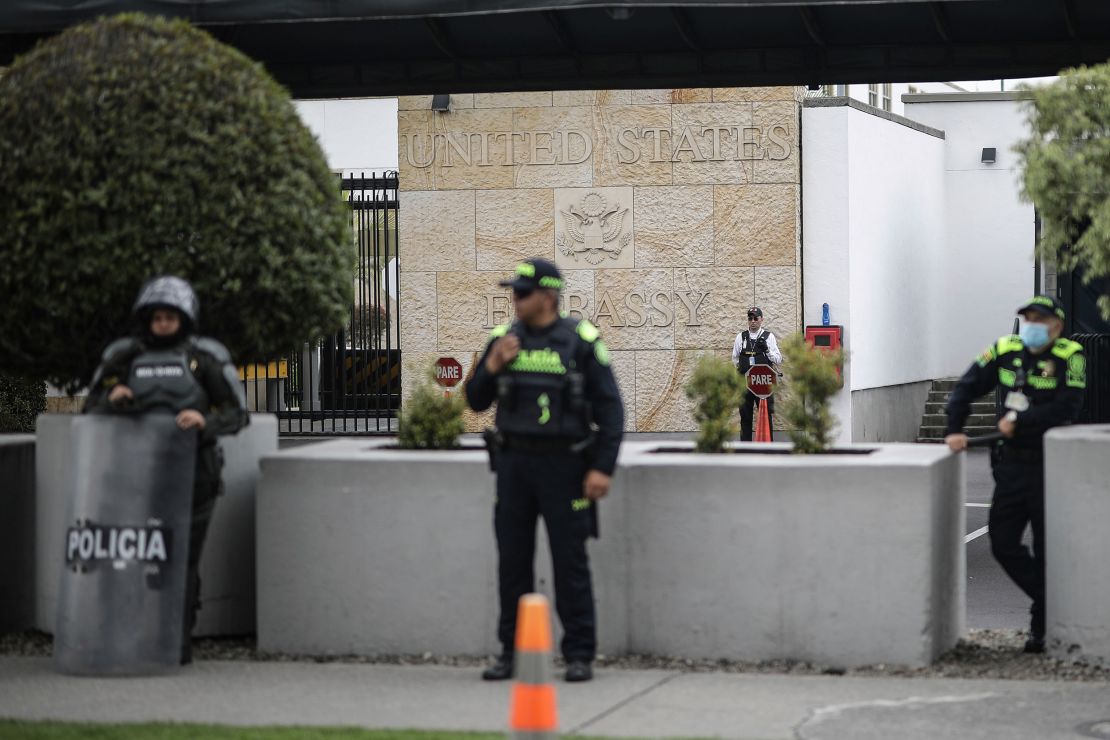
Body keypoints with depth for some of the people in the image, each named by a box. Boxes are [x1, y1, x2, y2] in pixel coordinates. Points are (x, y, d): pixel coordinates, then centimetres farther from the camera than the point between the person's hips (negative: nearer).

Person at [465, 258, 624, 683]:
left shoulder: (581, 342, -6)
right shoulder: (503, 340, 6)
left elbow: (609, 408, -7)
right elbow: (476, 402, 9)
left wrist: (603, 468, -15)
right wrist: (492, 366, -10)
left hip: (563, 464, -4)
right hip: (514, 463, 4)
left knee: (570, 561, -2)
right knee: (512, 560, 5)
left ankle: (580, 656, 5)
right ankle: (512, 652, 14)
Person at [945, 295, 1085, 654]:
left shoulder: (1069, 356, -8)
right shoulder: (1006, 351, 5)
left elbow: (1067, 408, -19)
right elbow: (966, 388, 8)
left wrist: (1019, 421, -17)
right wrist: (954, 430, -3)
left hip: (1049, 466, -5)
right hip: (1012, 464, 5)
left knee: (1047, 550, 1)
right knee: (1003, 543, 4)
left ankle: (1043, 626, 12)